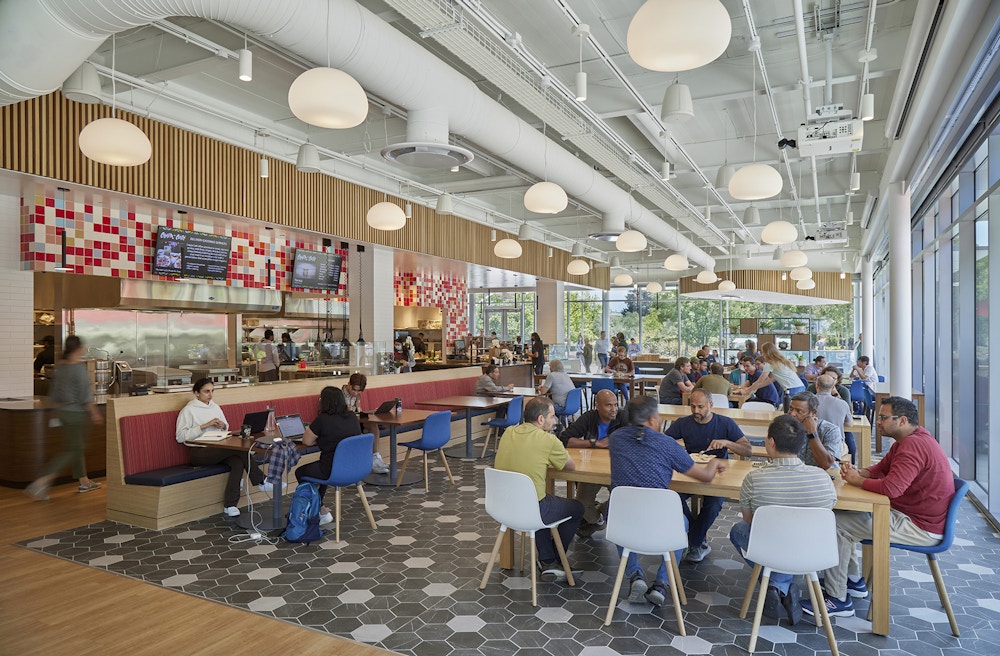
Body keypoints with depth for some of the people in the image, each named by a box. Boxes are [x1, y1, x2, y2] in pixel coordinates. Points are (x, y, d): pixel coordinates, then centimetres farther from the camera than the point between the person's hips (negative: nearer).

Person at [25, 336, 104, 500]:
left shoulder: (60, 367, 5)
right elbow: (85, 396, -19)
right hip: (77, 413, -8)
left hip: (63, 411, 8)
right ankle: (41, 482, -8)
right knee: (72, 450, -1)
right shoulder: (79, 367, -18)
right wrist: (94, 413, -11)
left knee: (77, 448, 17)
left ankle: (83, 481, 28)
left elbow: (54, 395, 10)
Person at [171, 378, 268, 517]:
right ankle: (260, 481, -16)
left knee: (238, 462, -28)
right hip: (199, 452, -6)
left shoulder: (215, 407, 17)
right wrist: (204, 426, -18)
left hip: (218, 449, 6)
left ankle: (230, 506, -27)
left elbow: (226, 428, 25)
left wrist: (223, 426, 1)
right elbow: (180, 436, -12)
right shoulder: (189, 410, -2)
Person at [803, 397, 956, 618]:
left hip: (922, 528, -11)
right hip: (909, 514, 11)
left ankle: (838, 600, -5)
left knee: (837, 525, -15)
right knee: (842, 514, 15)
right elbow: (881, 468, 16)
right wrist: (857, 473, -6)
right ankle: (854, 581, 25)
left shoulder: (914, 446, -25)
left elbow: (890, 487, -34)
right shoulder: (910, 440, 11)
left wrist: (856, 480, -16)